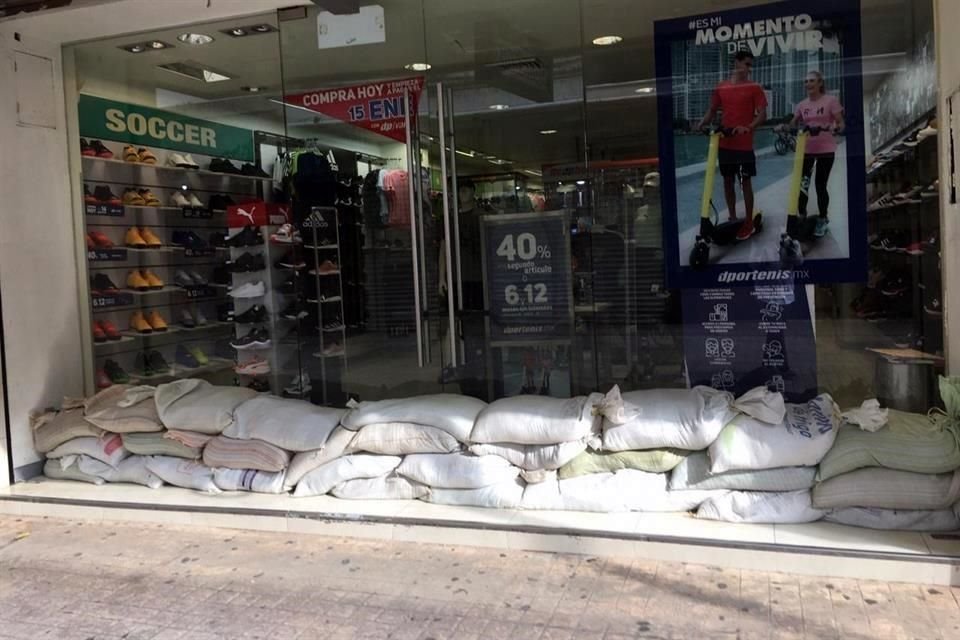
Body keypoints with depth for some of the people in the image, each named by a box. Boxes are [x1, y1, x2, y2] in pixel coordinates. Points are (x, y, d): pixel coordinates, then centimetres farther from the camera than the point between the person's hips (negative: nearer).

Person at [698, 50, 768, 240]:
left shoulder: (754, 88, -4)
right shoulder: (720, 88, 6)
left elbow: (762, 114, -9)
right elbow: (712, 111, 12)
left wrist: (748, 128, -27)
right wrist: (702, 124, -8)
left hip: (744, 144, -4)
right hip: (724, 143, 4)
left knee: (745, 182, 1)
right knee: (728, 180, 10)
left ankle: (748, 223, 9)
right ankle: (732, 219, 22)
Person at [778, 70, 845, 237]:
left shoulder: (831, 100, -5)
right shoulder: (802, 105, 6)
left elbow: (841, 124, -6)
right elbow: (793, 124, 12)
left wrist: (834, 128, -29)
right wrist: (784, 127, -10)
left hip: (825, 150, -3)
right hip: (806, 149, 3)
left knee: (820, 185, 2)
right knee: (802, 184, -3)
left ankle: (822, 220, 18)